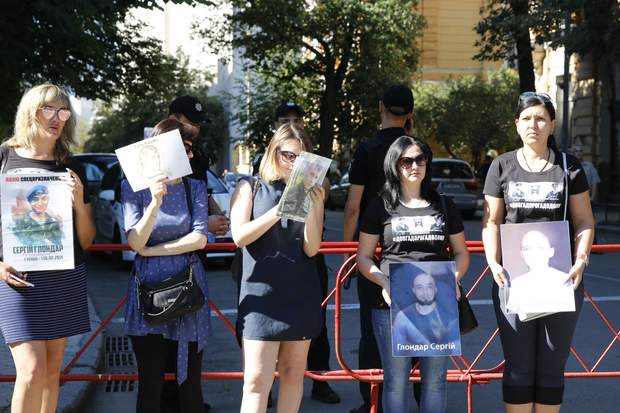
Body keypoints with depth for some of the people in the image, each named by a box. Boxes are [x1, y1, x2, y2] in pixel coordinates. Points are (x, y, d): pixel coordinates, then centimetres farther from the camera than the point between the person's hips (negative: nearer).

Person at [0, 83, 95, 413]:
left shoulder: (72, 170, 9)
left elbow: (86, 241, 10)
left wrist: (79, 203, -8)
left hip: (65, 279, 4)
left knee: (52, 371, 10)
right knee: (31, 371, -12)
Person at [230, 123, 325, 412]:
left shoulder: (311, 193, 8)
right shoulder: (250, 188, 3)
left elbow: (311, 248, -1)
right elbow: (239, 236, -10)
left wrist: (311, 207, -16)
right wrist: (282, 208, -17)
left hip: (301, 294, 3)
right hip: (261, 292, -3)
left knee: (293, 373, 10)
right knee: (257, 380, -8)